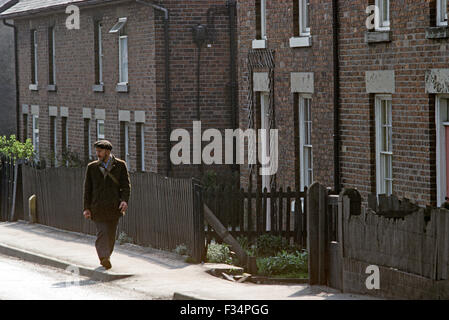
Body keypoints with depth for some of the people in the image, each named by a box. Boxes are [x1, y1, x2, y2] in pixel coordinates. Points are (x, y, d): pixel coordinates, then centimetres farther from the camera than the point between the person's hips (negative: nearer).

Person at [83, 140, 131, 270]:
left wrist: (124, 200, -14)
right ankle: (104, 257, -19)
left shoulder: (120, 165, 6)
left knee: (111, 235, 6)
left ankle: (105, 257, 20)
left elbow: (126, 185, 2)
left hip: (114, 207, 1)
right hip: (98, 207, -1)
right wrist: (87, 208, 2)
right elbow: (87, 189, 9)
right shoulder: (92, 167, 9)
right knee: (102, 232, -13)